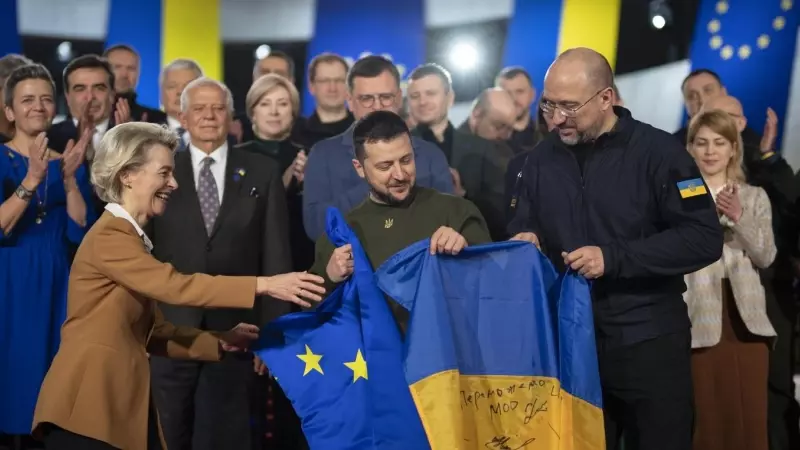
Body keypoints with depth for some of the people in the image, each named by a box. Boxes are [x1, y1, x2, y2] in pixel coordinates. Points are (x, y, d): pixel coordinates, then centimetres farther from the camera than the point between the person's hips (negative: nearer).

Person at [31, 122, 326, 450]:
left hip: (124, 403, 9)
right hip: (88, 406, -9)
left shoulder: (131, 237, 17)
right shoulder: (108, 236, -12)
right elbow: (175, 286, -24)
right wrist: (265, 285, -27)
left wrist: (220, 341, 3)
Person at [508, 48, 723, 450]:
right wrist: (525, 239, -8)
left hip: (647, 340, -4)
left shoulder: (658, 152, -10)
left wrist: (613, 257, -20)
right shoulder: (541, 158, 6)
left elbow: (705, 238, -15)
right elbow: (525, 224, 17)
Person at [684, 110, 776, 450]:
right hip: (698, 321, -3)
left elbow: (766, 256, 1)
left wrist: (739, 217, -11)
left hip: (745, 318, 3)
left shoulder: (755, 197, 12)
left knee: (749, 418, 4)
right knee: (706, 418, -1)